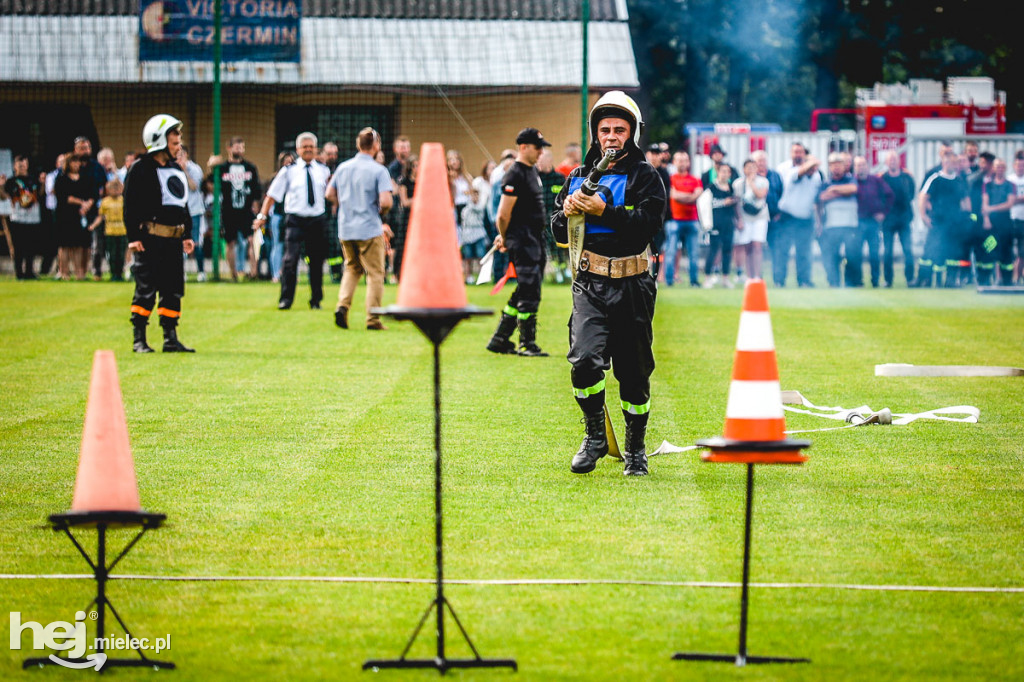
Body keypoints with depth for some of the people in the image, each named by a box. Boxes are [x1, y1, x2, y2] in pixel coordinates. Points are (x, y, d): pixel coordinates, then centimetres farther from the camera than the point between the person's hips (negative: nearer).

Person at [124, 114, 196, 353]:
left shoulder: (176, 170, 17)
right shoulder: (141, 169, -6)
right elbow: (130, 205, -9)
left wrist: (187, 234, 18)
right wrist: (133, 236, -15)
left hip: (173, 239, 7)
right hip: (150, 238, -7)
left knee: (173, 289, 7)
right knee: (146, 289, -5)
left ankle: (171, 339, 11)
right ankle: (139, 340, 1)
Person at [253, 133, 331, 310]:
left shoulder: (323, 171, 10)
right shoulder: (288, 171, 3)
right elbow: (272, 194, 3)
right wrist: (262, 216, -3)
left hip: (317, 220, 3)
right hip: (296, 220, -3)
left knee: (317, 261, 8)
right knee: (291, 259, -14)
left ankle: (316, 301, 19)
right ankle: (285, 300, -9)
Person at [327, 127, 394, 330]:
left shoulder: (343, 167, 6)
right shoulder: (379, 170, -11)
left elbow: (330, 194, 11)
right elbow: (386, 201, -19)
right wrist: (381, 212, 2)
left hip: (345, 229, 5)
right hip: (370, 228, -5)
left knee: (352, 268, 21)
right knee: (375, 274, 4)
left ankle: (342, 305, 1)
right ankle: (373, 319, 2)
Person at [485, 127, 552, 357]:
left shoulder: (533, 171, 17)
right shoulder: (515, 175, -14)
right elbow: (503, 215, -16)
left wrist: (504, 237, 20)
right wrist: (505, 239, 0)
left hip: (536, 240, 10)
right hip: (523, 242, -10)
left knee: (524, 293, 13)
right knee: (529, 294, -7)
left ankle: (499, 340, 20)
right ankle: (527, 344, -2)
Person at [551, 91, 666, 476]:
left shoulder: (645, 177, 1)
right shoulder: (580, 176, 13)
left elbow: (648, 224, -14)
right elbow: (559, 234, 16)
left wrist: (603, 210, -21)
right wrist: (567, 212, -6)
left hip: (632, 287, -2)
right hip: (590, 285, 2)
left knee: (634, 372, 7)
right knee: (585, 359, -19)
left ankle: (635, 449, 23)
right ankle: (595, 436, 1)